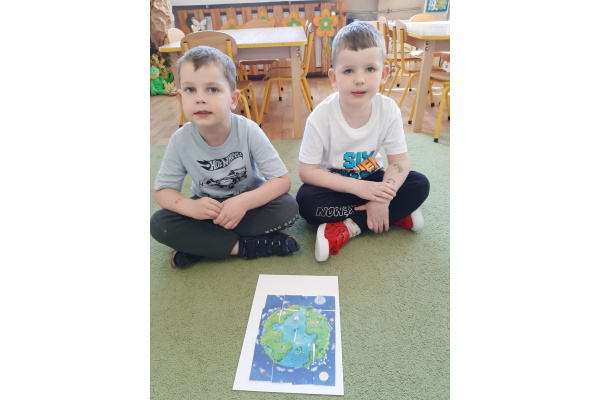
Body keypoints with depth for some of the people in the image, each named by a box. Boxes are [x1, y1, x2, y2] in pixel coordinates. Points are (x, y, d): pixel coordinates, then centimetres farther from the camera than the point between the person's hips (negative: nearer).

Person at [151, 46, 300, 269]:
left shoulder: (248, 131, -24)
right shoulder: (180, 141, -19)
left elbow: (283, 180, -21)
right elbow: (162, 190, -9)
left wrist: (244, 201, -37)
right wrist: (191, 207, -31)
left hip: (251, 201, 0)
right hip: (208, 206, 1)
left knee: (288, 208, -28)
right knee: (159, 224, -21)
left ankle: (198, 244, -19)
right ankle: (245, 246, -21)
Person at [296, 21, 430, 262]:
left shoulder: (388, 110, -16)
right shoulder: (321, 117, -23)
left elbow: (399, 162, -11)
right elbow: (307, 171, -21)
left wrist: (382, 199, -28)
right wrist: (355, 187, -29)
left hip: (371, 179, 3)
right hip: (334, 184, -2)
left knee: (419, 184, -19)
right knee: (306, 201, -32)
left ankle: (348, 228, -22)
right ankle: (396, 214, -19)